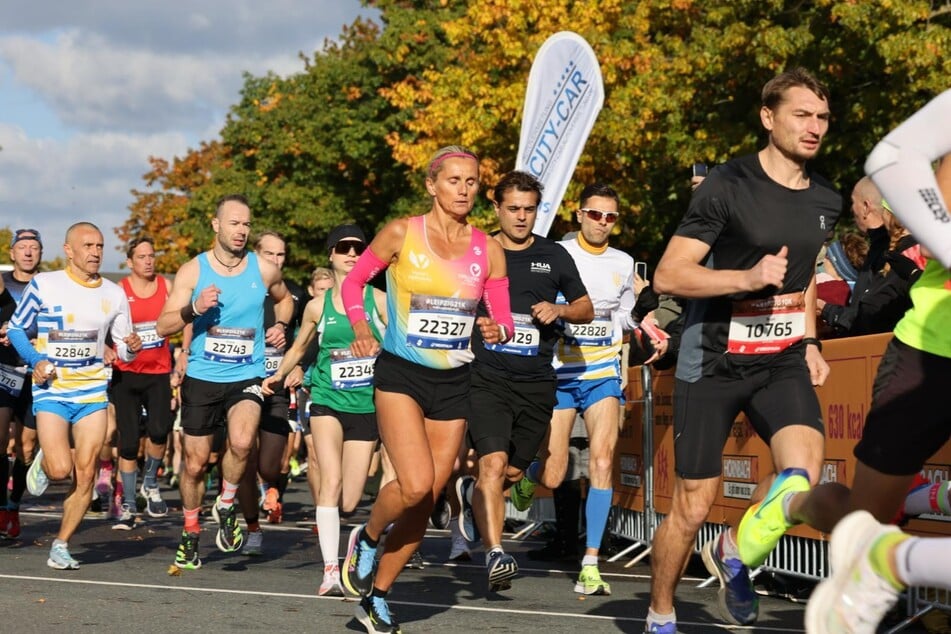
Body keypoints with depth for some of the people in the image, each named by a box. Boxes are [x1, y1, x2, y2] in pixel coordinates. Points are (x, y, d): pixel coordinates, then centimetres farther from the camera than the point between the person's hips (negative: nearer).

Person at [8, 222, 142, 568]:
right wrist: (35, 361, -13)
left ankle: (61, 546, 12)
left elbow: (123, 348, 13)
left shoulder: (114, 294, 7)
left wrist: (131, 348, -11)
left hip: (93, 390, 3)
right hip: (51, 389, -3)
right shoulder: (44, 285, -4)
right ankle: (42, 461, 20)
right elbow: (16, 328, 3)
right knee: (60, 469, -17)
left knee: (85, 474, -3)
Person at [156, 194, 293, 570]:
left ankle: (226, 506, -1)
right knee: (195, 462, 7)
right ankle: (190, 535, 29)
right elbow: (163, 326, -5)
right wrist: (194, 309, -22)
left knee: (241, 442, -28)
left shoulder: (264, 270, 0)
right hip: (202, 377, 1)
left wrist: (280, 325, 4)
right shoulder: (193, 270, -3)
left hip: (247, 377, 0)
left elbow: (284, 298, 24)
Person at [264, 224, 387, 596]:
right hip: (327, 401, 0)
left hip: (367, 406, 1)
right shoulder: (318, 306, 5)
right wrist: (278, 375, 13)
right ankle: (330, 571, -22)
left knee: (349, 502, 0)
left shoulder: (379, 300, 2)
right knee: (331, 483, -21)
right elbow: (299, 347, 22)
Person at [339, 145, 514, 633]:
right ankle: (366, 539, 10)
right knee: (415, 485, -22)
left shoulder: (488, 250, 3)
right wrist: (360, 327, -12)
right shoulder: (401, 234, -5)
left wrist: (497, 331, -16)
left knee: (426, 501, 4)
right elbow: (354, 280, 5)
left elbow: (503, 321, 7)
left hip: (453, 383, 4)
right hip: (400, 374, -4)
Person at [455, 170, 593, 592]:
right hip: (486, 378, -3)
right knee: (493, 463, -19)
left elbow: (586, 309, 16)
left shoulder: (554, 256, 9)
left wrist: (559, 310, -4)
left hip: (536, 383, 3)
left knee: (513, 471, 10)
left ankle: (472, 493, 42)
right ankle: (495, 555, -22)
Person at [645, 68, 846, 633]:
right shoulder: (728, 187, -13)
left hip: (782, 359, 4)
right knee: (693, 507, 1)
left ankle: (733, 552, 7)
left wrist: (811, 342, 13)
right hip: (713, 363, -4)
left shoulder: (826, 200, 7)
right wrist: (748, 278, -25)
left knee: (804, 471, -22)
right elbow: (668, 275, -16)